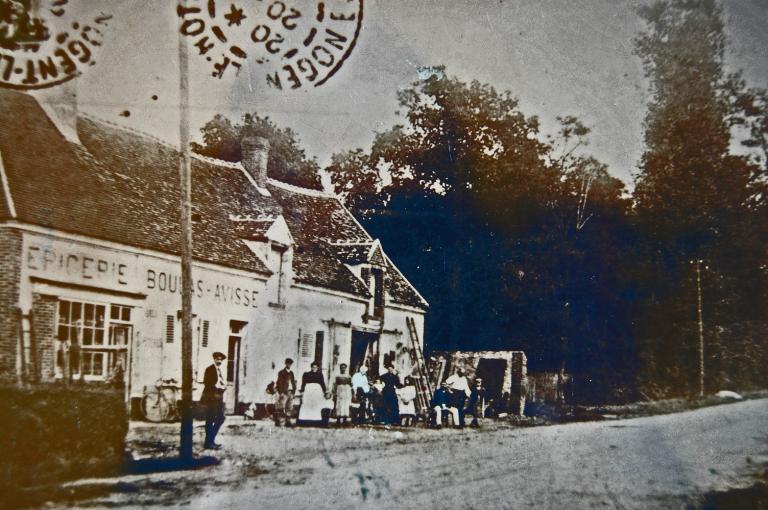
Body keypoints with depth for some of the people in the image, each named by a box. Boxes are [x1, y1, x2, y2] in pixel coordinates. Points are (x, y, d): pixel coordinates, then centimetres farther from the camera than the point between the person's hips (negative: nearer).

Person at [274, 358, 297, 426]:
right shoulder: (281, 373, -3)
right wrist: (280, 392, -13)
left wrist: (293, 391, 11)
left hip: (290, 392, 6)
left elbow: (294, 382, 20)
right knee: (281, 408, -8)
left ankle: (288, 421, 11)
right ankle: (277, 421, -4)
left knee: (289, 408, 5)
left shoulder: (291, 373, 15)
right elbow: (277, 383, -7)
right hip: (283, 393, -6)